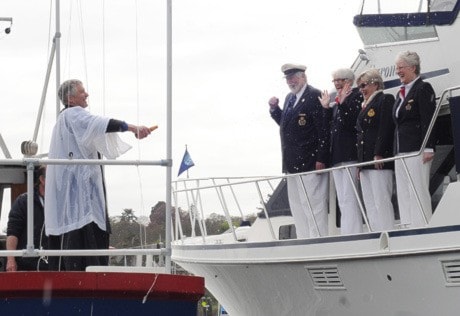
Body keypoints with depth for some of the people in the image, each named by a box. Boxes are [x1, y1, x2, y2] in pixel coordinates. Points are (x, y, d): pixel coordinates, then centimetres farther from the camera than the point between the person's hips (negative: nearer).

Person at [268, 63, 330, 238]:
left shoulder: (314, 96, -11)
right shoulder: (289, 98, 17)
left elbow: (323, 129, -16)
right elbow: (284, 123, 26)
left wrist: (321, 158, -20)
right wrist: (274, 109, 8)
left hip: (310, 162, -9)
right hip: (292, 163, 9)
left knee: (312, 204, -8)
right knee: (297, 206, 13)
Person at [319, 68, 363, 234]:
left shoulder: (356, 96, -5)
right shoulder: (337, 101, 19)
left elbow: (352, 123, -15)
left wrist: (342, 104, -22)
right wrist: (326, 107, 9)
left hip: (349, 153, -9)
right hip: (336, 155, 9)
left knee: (349, 198, -12)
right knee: (342, 201, 8)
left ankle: (353, 233, -12)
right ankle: (346, 233, 9)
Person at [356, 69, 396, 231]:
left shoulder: (385, 99, -2)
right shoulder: (365, 105, 24)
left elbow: (385, 128, -13)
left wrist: (379, 155, -20)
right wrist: (360, 163, 15)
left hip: (379, 160, -9)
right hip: (365, 163, 9)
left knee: (382, 202, -12)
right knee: (370, 205, 5)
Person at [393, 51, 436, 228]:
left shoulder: (423, 89, -4)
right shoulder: (401, 93, 21)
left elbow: (428, 120, -12)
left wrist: (428, 148, -19)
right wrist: (396, 150, 16)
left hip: (416, 150, -9)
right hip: (400, 151, 9)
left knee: (418, 192, -10)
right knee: (403, 194, 5)